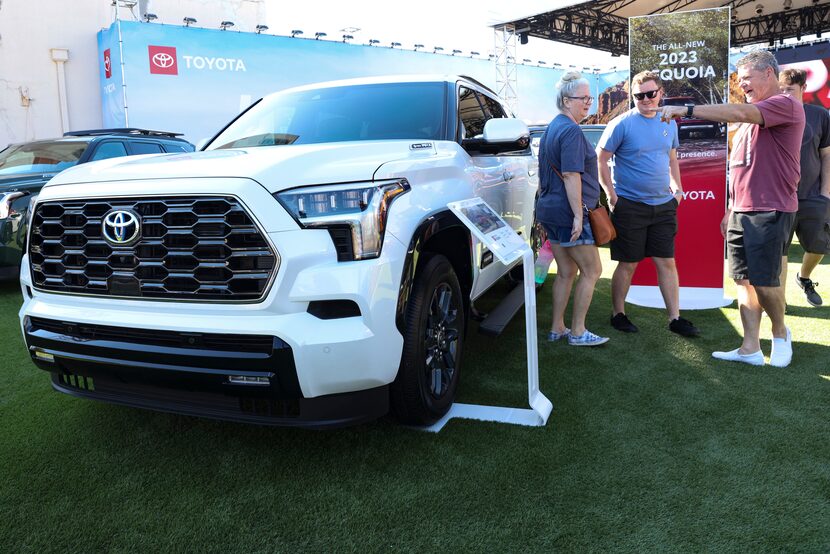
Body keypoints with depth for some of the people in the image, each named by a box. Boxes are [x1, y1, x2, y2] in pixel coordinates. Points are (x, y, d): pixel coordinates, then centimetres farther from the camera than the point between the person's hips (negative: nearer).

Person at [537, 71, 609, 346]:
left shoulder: (553, 128, 17)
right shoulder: (571, 131, -15)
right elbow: (570, 175, -22)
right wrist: (578, 215, -22)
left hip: (551, 210, 10)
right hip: (568, 212, -10)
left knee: (566, 272, 15)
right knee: (592, 270, 1)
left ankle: (557, 328, 20)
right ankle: (578, 332, 7)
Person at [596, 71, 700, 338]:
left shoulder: (669, 123, 10)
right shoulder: (622, 124, -8)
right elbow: (600, 160, -7)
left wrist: (677, 186, 9)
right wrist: (612, 195, -12)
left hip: (663, 205, 5)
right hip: (629, 205, -5)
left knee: (667, 262, 7)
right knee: (628, 264, 2)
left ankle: (675, 318, 14)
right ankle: (617, 314, 18)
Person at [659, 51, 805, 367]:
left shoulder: (785, 105, -7)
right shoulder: (752, 117, 20)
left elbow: (739, 113, -26)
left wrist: (688, 110, -28)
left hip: (770, 211, -8)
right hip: (742, 212, 8)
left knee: (763, 280, -4)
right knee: (744, 281, 5)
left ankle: (780, 333, 22)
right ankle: (750, 349, 10)